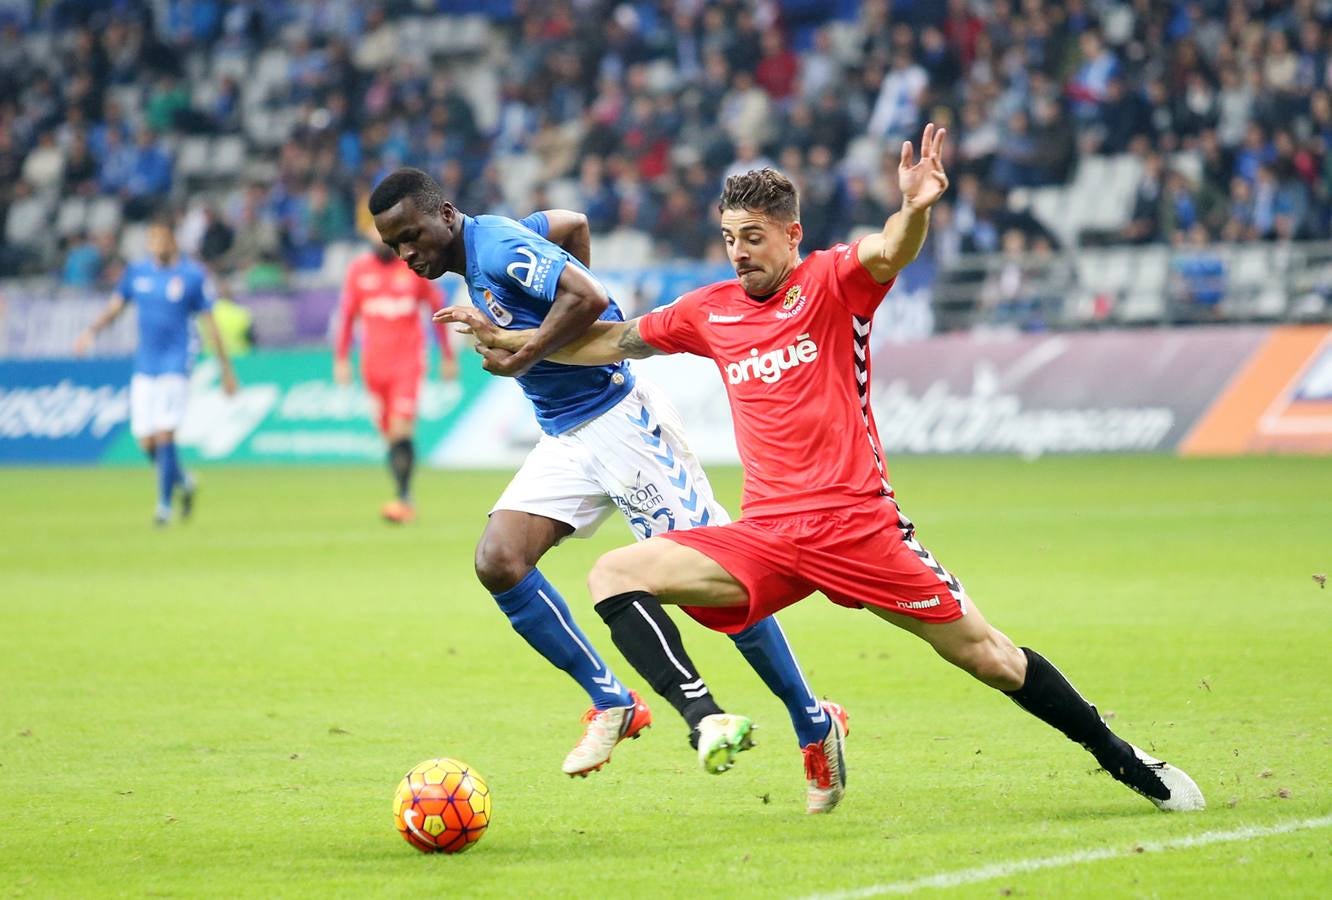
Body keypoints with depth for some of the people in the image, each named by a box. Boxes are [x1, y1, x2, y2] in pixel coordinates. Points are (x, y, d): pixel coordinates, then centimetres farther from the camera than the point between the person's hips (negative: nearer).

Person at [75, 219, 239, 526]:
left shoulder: (192, 275, -3)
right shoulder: (137, 271, 7)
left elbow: (209, 324, 1)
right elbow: (115, 307, 11)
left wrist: (226, 369, 3)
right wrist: (92, 331, -8)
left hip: (176, 363, -4)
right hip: (144, 365, 4)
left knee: (164, 435, -14)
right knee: (146, 440, 2)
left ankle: (164, 504, -5)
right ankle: (182, 481, 28)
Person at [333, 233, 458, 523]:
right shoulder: (359, 269, 6)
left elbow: (437, 310, 9)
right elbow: (346, 315, 12)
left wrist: (448, 356, 10)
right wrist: (341, 359, 7)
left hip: (408, 361, -3)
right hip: (373, 363, 3)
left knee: (401, 431, -17)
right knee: (390, 435, 4)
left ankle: (402, 497, -17)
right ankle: (405, 501, 13)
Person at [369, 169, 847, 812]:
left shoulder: (496, 247, -16)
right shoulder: (481, 249, 11)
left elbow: (588, 299, -29)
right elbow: (573, 224, 26)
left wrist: (520, 358, -19)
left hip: (619, 418, -10)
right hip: (567, 439, 10)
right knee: (498, 561, -9)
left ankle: (816, 726, 2)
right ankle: (612, 704, -2)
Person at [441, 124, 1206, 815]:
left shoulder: (834, 283, -3)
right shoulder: (711, 313, 11)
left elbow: (889, 252, -24)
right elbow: (617, 340, 23)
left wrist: (916, 209, -46)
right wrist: (512, 341, 18)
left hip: (856, 523, -5)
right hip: (765, 536, 5)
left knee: (985, 654, -4)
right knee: (615, 574, -12)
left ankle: (1128, 764, 10)